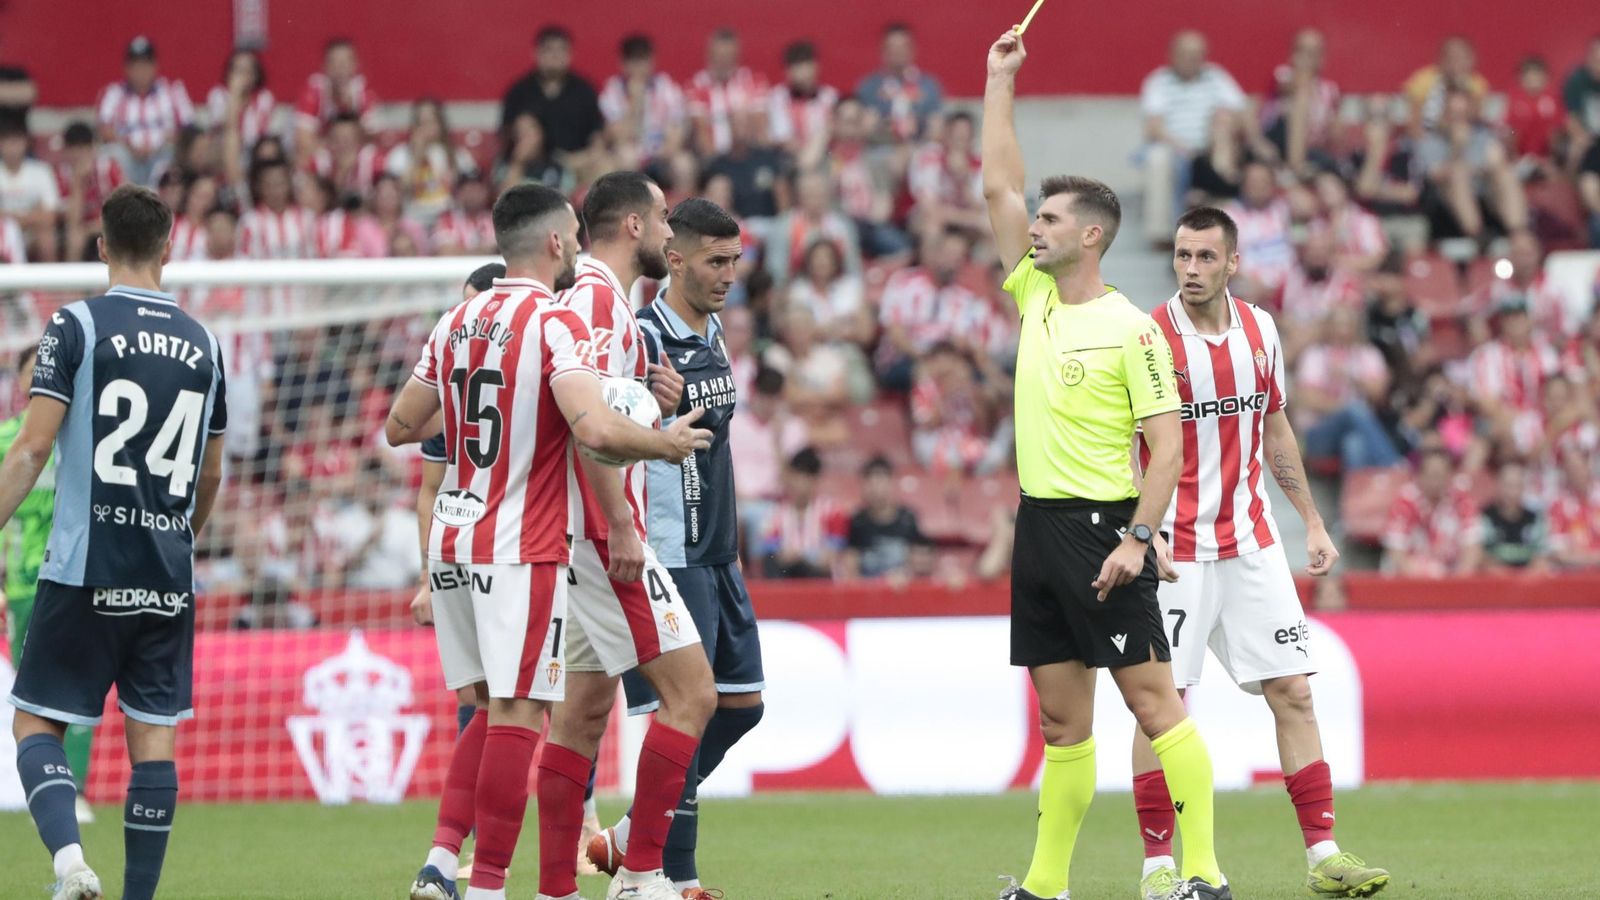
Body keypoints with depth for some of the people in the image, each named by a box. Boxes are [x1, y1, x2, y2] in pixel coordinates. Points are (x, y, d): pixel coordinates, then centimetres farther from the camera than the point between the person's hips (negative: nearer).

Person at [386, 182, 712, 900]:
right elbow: (596, 429, -25)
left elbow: (399, 427, 16)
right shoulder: (554, 323, -12)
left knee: (491, 709, 16)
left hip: (452, 544, 7)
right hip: (521, 551, -7)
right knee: (516, 715, -4)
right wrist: (665, 443, -8)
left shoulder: (458, 323, 10)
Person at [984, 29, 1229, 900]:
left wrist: (1137, 537, -19)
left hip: (1103, 527, -7)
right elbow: (999, 186, 15)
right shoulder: (1036, 298, 11)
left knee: (1153, 699, -8)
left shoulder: (1132, 328, -8)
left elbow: (1167, 444, -10)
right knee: (1061, 719, 9)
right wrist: (999, 80, 14)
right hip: (1039, 526, 7)